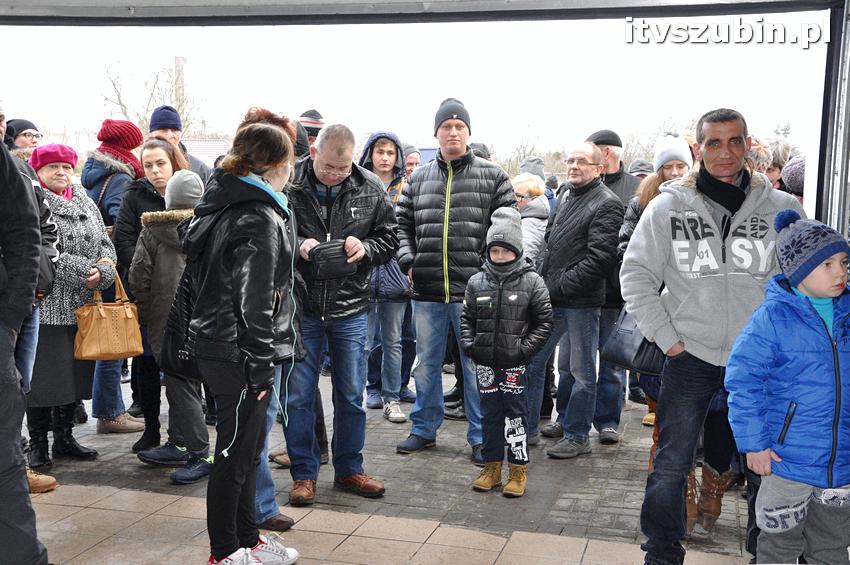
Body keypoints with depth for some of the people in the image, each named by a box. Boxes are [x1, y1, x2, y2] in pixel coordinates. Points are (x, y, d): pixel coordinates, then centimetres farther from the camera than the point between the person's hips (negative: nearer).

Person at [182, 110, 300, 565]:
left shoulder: (225, 203, 11)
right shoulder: (259, 220, -19)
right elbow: (254, 303, -22)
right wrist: (261, 365, -16)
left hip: (218, 344, 10)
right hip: (239, 354, -10)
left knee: (247, 447, 19)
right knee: (235, 453, 4)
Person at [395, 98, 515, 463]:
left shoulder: (492, 175, 1)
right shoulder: (419, 178, 10)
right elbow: (402, 223, 15)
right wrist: (408, 261, 0)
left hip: (474, 291, -3)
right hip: (427, 291, 3)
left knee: (477, 366, 6)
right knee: (426, 364, 15)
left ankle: (480, 436, 19)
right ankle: (424, 428, 30)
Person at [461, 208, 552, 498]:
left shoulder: (531, 281, -4)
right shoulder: (477, 282, 5)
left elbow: (544, 321, -2)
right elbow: (466, 318, 13)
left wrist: (525, 348, -10)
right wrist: (469, 345, 0)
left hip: (514, 363, -3)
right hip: (484, 362, 3)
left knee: (515, 414, 2)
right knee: (489, 413, 12)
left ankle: (518, 469, 14)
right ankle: (492, 466, 24)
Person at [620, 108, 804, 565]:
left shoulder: (782, 209, 1)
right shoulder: (668, 207, -1)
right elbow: (636, 275, 1)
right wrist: (666, 336, -4)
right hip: (690, 356, -1)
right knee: (671, 465, 5)